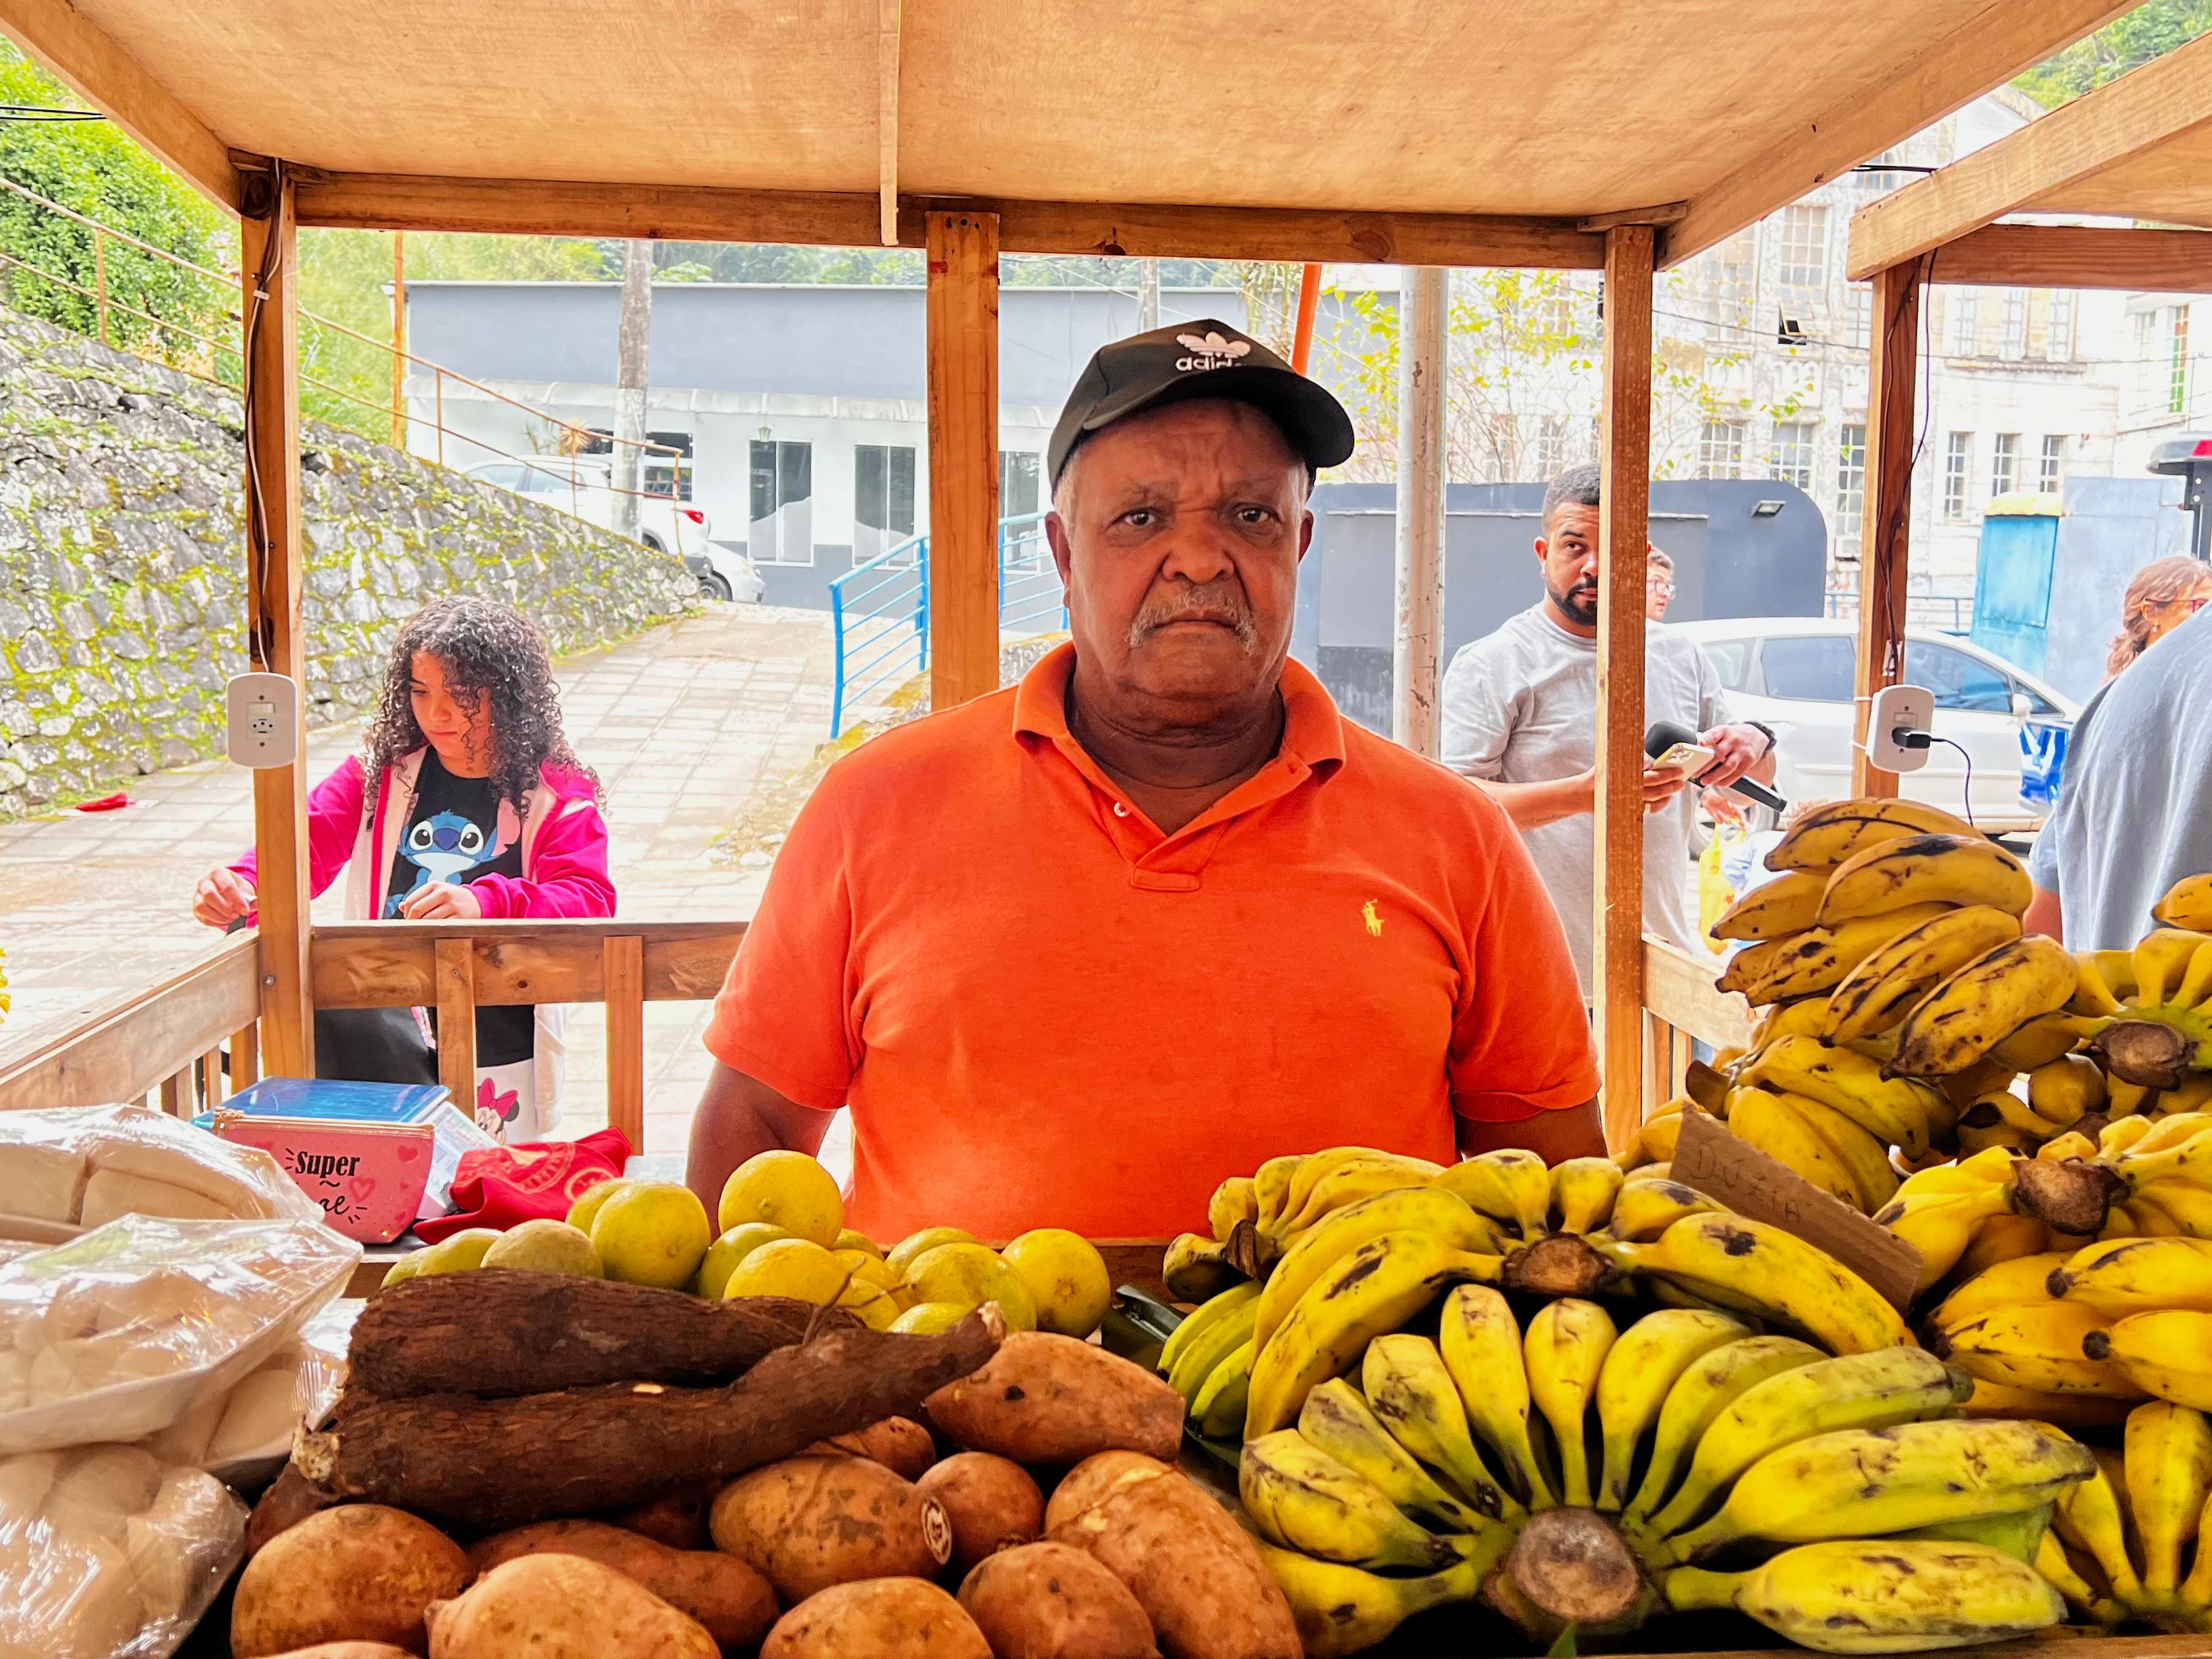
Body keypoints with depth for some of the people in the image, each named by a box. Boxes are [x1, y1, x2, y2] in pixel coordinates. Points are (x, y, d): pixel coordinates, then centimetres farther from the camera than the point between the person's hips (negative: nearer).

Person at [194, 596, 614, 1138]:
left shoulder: (557, 796, -3)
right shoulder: (381, 770, 7)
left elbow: (589, 902, -15)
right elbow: (305, 843, 0)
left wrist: (485, 902, -33)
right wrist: (238, 887, -22)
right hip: (381, 1031, 2)